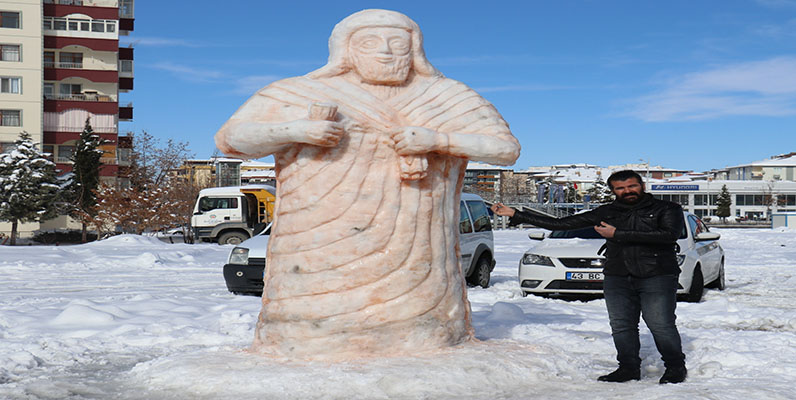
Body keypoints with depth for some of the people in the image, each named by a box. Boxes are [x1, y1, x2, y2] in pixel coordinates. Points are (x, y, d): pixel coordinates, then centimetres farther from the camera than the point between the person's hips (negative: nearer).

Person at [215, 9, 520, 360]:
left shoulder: (448, 101, 9)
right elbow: (230, 139, 0)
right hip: (324, 261, -1)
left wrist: (436, 139, -13)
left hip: (413, 263, 2)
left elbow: (507, 148, 3)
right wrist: (295, 130, -17)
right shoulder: (298, 95, 5)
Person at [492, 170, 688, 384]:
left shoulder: (667, 209, 5)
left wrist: (618, 234, -11)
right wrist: (515, 215, 11)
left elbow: (670, 234, -16)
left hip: (657, 278, -4)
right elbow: (559, 224, 15)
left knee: (661, 325, -8)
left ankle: (675, 367, 11)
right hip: (617, 278, 4)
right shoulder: (607, 212, 15)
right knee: (621, 326, 1)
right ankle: (629, 368, 16)